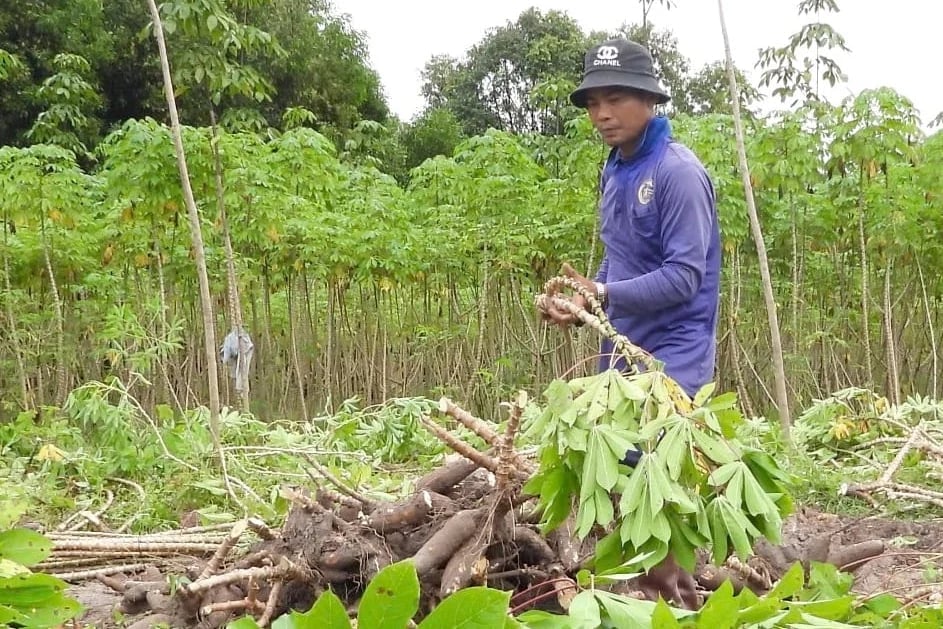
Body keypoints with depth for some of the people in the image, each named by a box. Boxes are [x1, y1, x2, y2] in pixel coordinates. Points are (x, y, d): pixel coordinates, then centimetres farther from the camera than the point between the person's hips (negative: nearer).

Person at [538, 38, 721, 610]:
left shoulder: (679, 171, -15)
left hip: (671, 358, -8)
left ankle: (678, 599, 2)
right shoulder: (614, 172, 10)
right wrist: (583, 300, 1)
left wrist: (604, 295, -25)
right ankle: (651, 592, 23)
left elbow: (684, 276, -20)